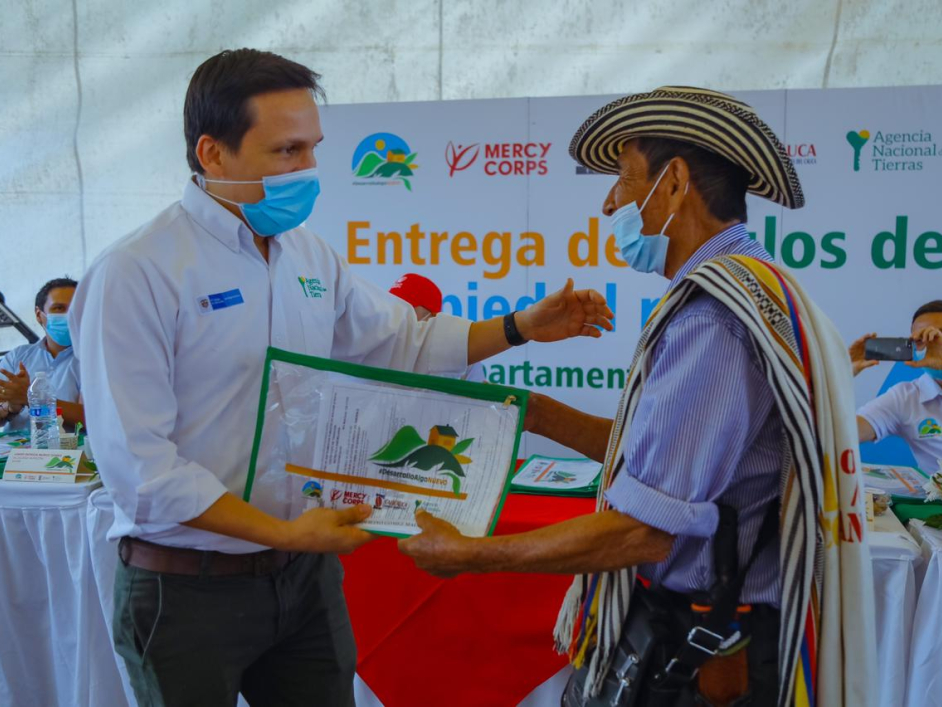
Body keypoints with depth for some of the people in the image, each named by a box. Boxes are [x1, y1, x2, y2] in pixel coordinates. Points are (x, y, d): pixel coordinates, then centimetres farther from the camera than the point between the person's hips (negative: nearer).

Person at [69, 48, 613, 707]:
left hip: (308, 573, 6)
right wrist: (286, 532, -22)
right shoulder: (136, 274, -16)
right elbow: (139, 465, -19)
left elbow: (406, 342, 15)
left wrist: (523, 327, 5)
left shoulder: (312, 256, 4)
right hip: (188, 589, -5)